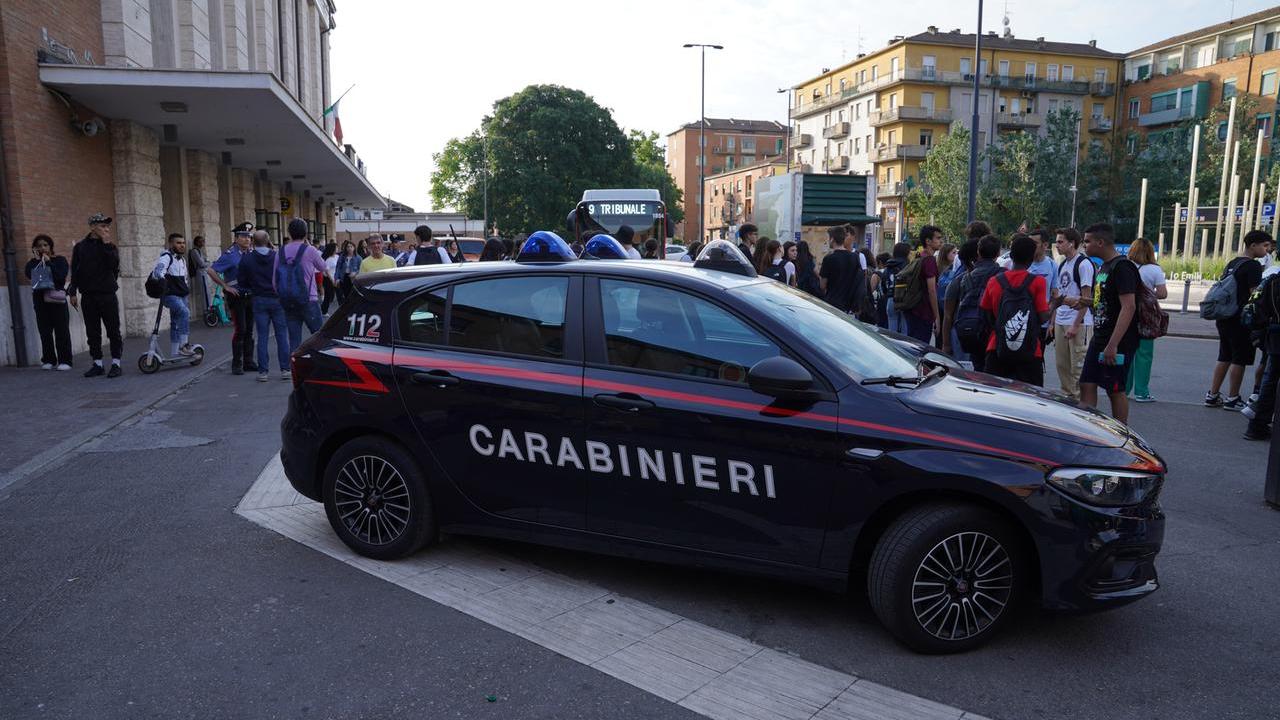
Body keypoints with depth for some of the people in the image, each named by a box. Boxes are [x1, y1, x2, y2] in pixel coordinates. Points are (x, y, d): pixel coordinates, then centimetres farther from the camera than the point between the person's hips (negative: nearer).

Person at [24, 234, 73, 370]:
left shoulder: (60, 260, 3)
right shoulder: (34, 261, 12)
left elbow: (62, 276, -13)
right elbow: (28, 274, -6)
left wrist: (49, 262, -14)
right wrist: (35, 259, -6)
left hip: (56, 299, -3)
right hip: (40, 300, 4)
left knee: (61, 331, -4)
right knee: (44, 331, 4)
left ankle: (64, 361, -2)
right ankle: (48, 360, 11)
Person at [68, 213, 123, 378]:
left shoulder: (110, 247, 4)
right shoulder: (80, 247, 8)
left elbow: (114, 264, -15)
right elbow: (75, 271, 10)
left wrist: (107, 244, -14)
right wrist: (72, 292, 5)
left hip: (107, 295, -2)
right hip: (88, 296, 2)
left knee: (113, 331, -1)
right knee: (92, 332, 6)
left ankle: (116, 364, 5)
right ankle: (97, 364, 13)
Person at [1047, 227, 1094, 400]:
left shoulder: (1083, 264, -9)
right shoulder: (1062, 265, 15)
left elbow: (1086, 299, -13)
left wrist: (1076, 325, -17)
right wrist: (1053, 322, 14)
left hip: (1079, 323, -8)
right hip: (1060, 322, 8)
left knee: (1078, 366, -4)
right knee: (1062, 364, 12)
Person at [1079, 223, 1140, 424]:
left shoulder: (1122, 268, -16)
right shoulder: (1103, 267, 14)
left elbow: (1128, 307, -23)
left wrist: (1113, 345, -26)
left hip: (1117, 344, -9)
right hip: (1099, 340, 9)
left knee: (1115, 391, 0)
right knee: (1087, 385, 8)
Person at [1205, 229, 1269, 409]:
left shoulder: (1231, 263, 14)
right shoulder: (1253, 265, -12)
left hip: (1224, 318, 8)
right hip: (1241, 319, -8)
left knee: (1224, 357, 13)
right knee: (1239, 360, 0)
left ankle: (1212, 395, 13)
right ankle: (1232, 399, 6)